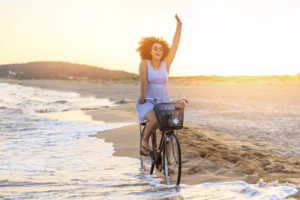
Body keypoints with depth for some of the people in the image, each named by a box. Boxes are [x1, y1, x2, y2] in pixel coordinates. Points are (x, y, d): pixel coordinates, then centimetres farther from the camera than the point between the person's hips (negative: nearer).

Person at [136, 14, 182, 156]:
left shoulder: (166, 64, 5)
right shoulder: (144, 63, -1)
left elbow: (175, 44, 1)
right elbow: (144, 81, -15)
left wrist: (179, 24, -3)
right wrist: (142, 96, -28)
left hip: (164, 101, 3)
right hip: (147, 102, -3)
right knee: (155, 120, -32)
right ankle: (145, 140, -3)